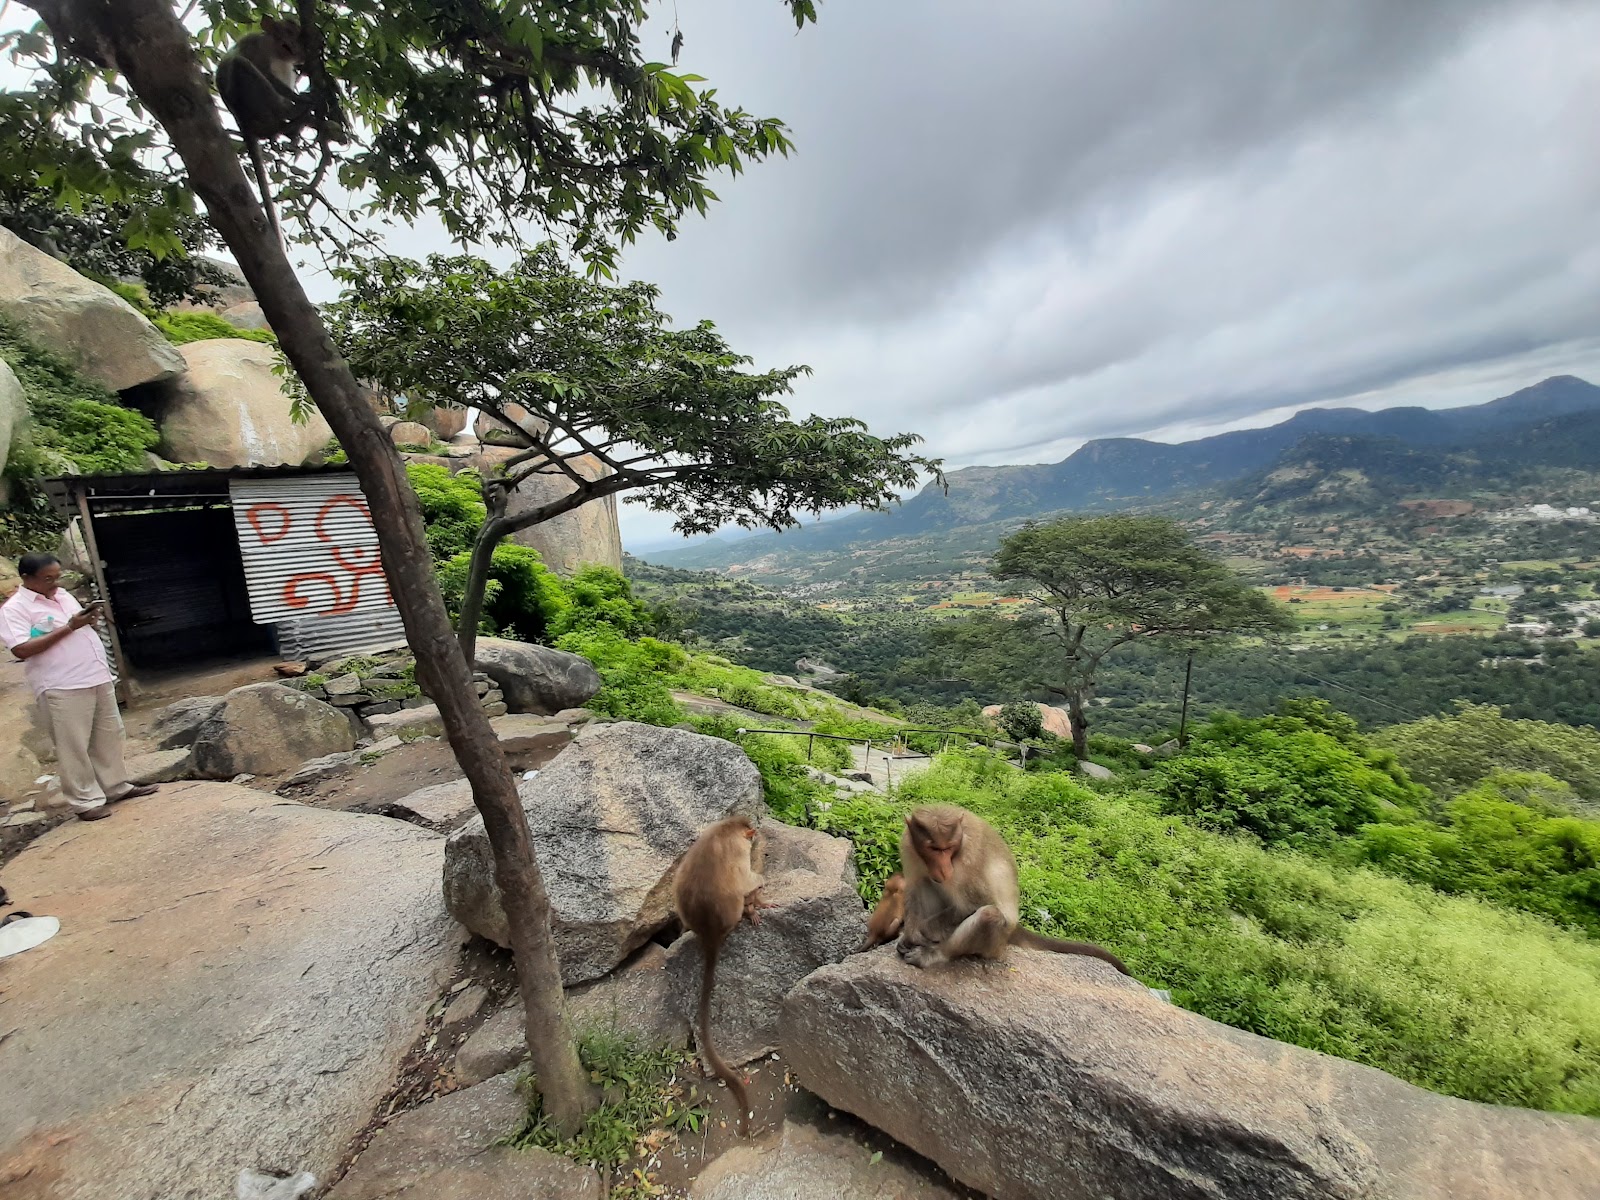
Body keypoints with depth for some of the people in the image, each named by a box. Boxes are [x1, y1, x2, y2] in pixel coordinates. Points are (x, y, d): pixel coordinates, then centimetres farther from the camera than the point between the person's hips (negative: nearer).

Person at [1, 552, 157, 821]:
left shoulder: (64, 595, 13)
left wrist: (90, 619, 0)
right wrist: (68, 627, -20)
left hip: (98, 677, 7)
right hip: (63, 688, -7)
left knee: (109, 735, 13)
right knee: (74, 746, 1)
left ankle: (116, 787, 25)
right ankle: (86, 801, 10)